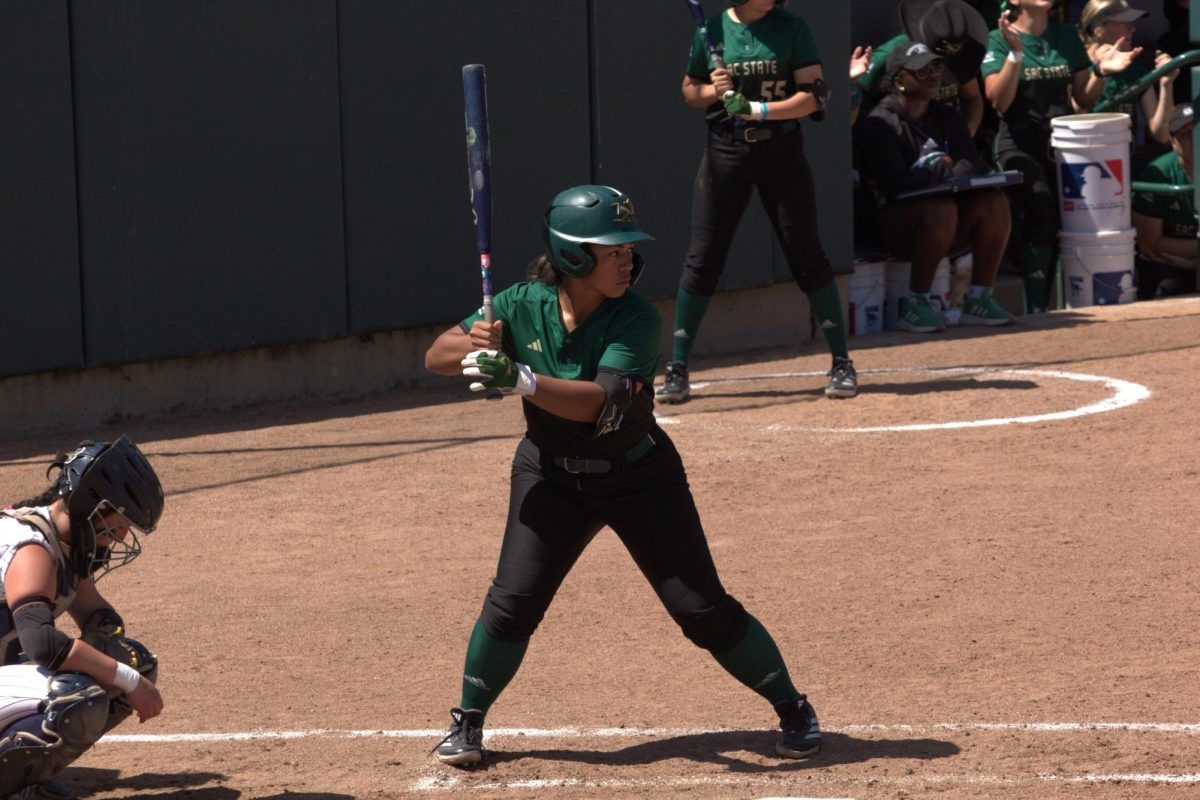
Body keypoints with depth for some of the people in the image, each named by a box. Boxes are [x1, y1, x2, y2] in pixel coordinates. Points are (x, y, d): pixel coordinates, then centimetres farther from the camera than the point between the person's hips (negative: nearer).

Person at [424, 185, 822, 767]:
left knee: (702, 608, -4)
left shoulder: (636, 321, -21)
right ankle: (467, 722, 10)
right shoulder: (523, 306, -13)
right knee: (513, 600, -10)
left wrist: (518, 380, -45)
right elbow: (436, 357, -8)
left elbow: (600, 402, -34)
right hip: (552, 478, 2)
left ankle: (793, 708, 13)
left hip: (639, 476, -2)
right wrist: (474, 346, -31)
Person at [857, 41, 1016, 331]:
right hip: (894, 228, -6)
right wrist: (946, 171, -8)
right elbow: (897, 183, -22)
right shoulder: (878, 126, -8)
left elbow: (976, 169, 3)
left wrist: (938, 169, -13)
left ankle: (979, 298, -14)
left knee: (994, 202, -19)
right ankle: (915, 304, -24)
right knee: (941, 208, -36)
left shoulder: (948, 119, 13)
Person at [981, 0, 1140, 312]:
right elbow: (999, 101, -11)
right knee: (1042, 206, -28)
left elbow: (1083, 100, 17)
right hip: (1020, 143, -6)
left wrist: (1101, 71, 0)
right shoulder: (998, 40, 1)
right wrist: (1015, 53, -19)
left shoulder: (1066, 35, 15)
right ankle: (1036, 309, -26)